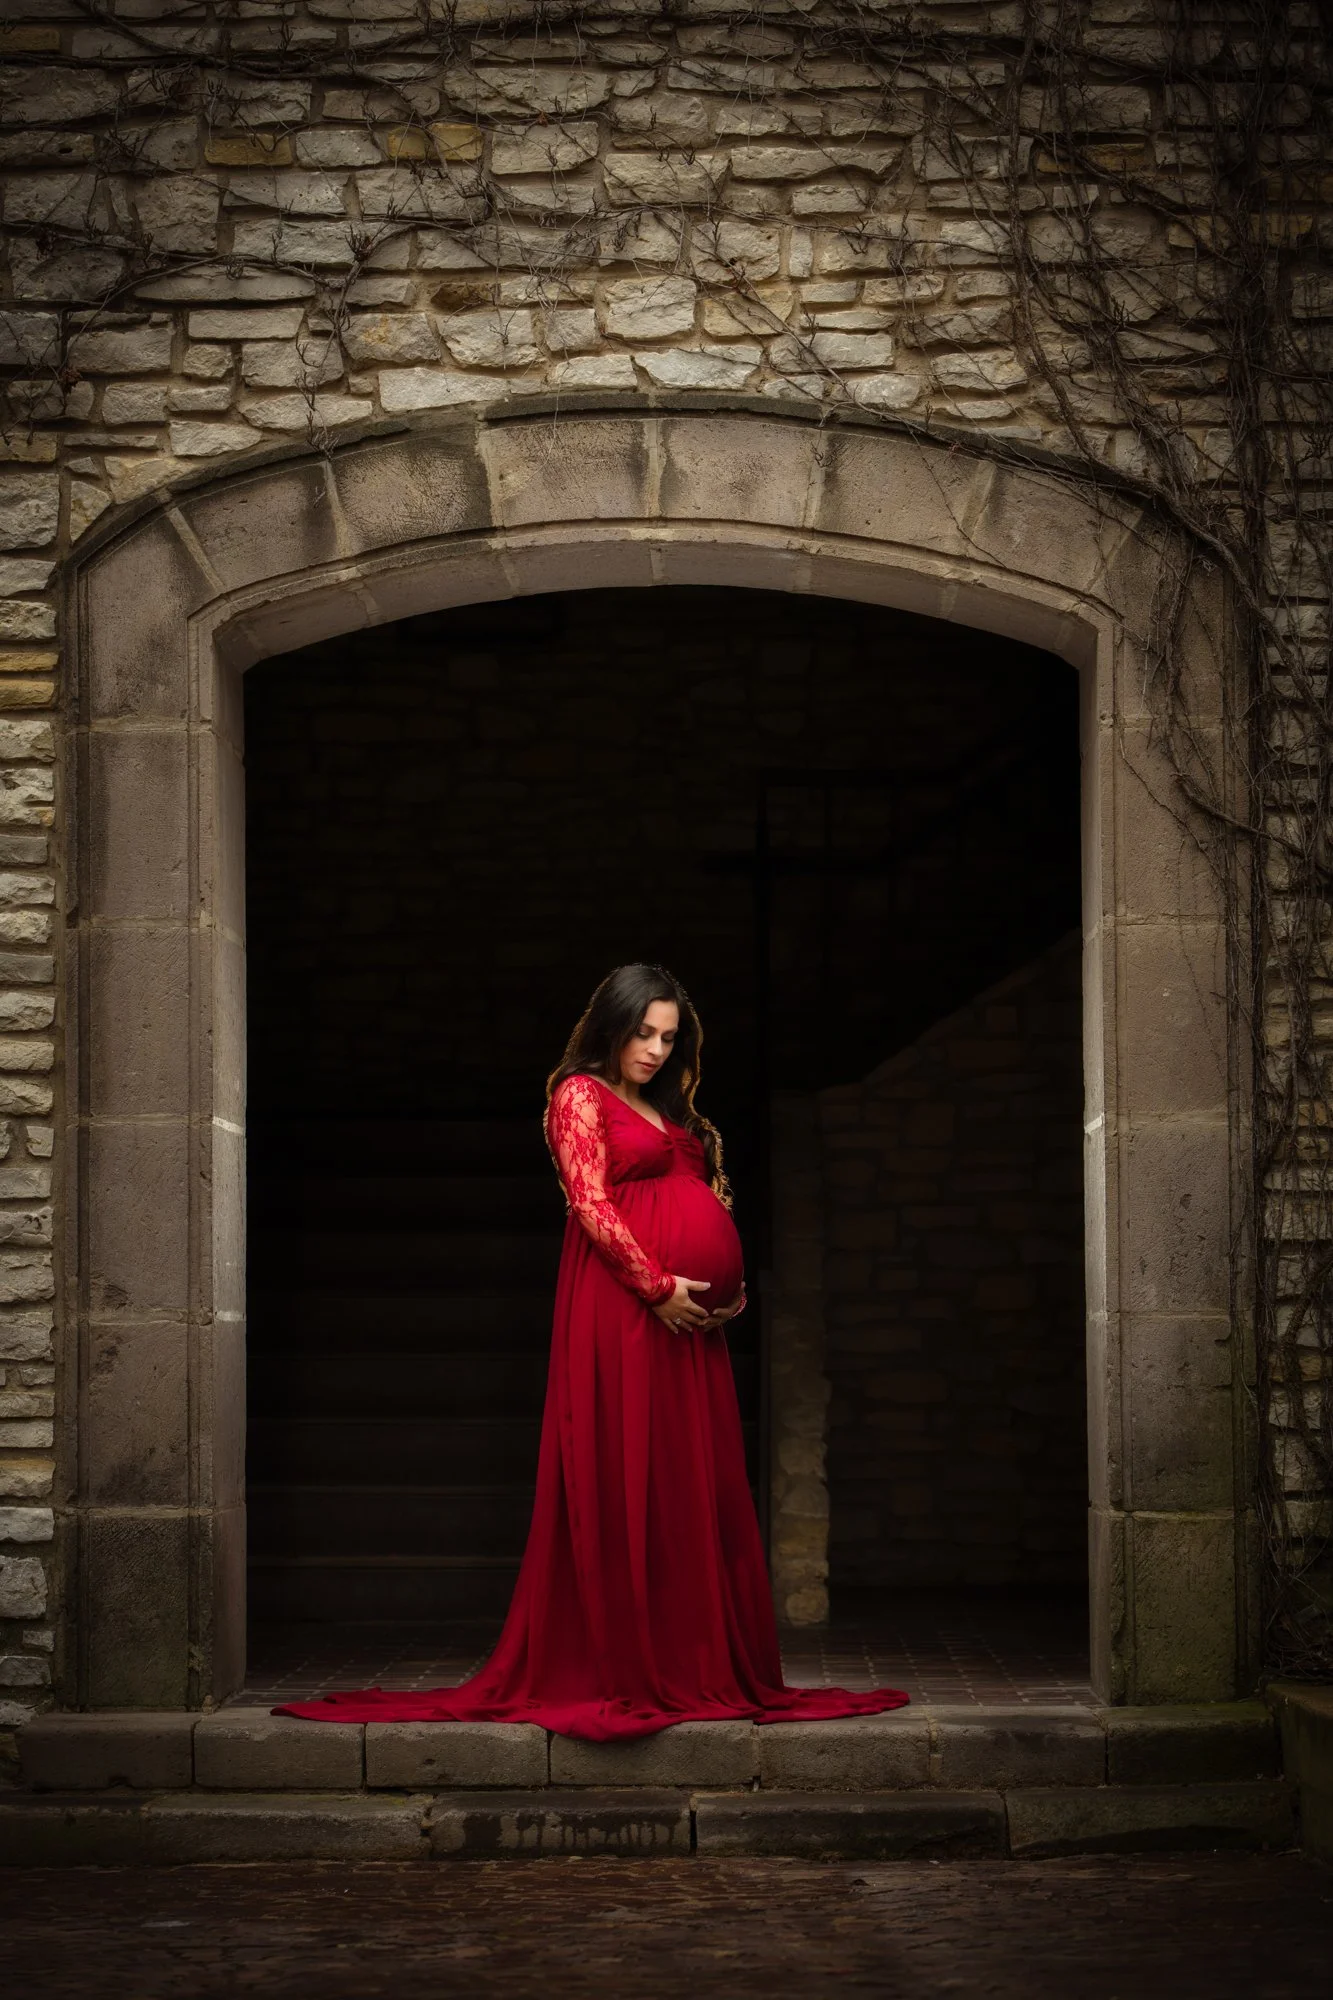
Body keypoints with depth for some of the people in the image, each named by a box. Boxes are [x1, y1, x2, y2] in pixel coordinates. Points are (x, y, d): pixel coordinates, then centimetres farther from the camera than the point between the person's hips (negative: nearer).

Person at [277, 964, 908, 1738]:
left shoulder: (670, 1113, 23)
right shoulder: (581, 1097, 0)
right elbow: (593, 1207, -10)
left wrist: (731, 1289, 6)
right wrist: (657, 1285, -17)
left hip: (687, 1317, 8)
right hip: (621, 1308, -8)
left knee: (694, 1489, 6)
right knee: (624, 1485, -7)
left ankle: (701, 1668, 9)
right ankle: (622, 1668, -4)